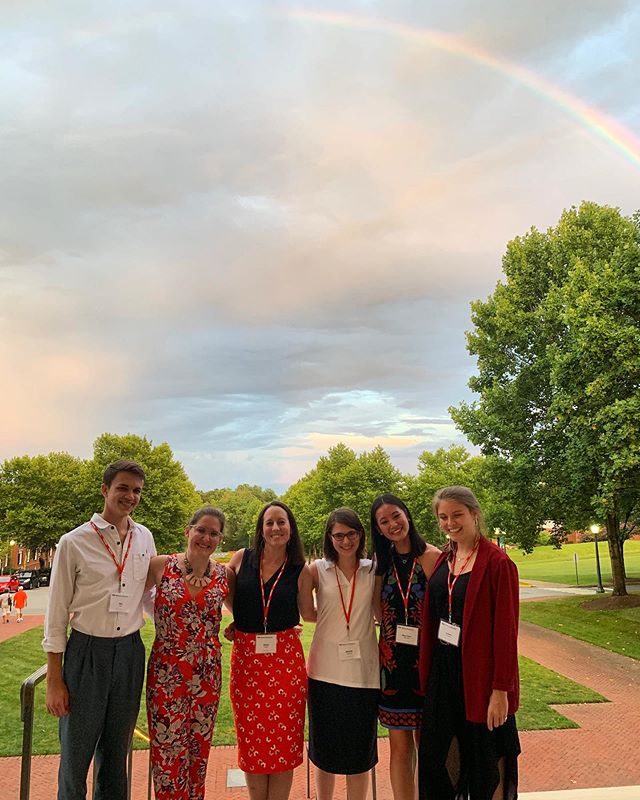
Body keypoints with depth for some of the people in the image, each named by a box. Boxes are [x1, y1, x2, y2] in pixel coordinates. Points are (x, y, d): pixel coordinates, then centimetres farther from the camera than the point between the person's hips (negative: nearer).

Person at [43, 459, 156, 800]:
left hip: (130, 652, 4)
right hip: (87, 652, -4)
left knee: (117, 752, 17)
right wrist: (54, 681, -6)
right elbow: (56, 614, -6)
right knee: (75, 755, 8)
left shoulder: (145, 538, 4)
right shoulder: (74, 542, -9)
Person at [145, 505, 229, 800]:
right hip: (166, 673, -2)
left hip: (206, 676, 2)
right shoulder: (161, 566, -7)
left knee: (198, 751, 15)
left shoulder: (223, 575, 0)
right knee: (168, 752, 4)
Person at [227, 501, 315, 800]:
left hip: (286, 659, 0)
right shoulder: (241, 559, 0)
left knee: (284, 740, 5)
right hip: (245, 657, 1)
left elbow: (308, 613, 9)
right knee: (252, 741, 9)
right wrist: (233, 622, 0)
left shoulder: (300, 570, -1)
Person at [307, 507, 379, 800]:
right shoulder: (318, 570, -1)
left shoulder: (373, 570, 2)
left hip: (363, 672, 1)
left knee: (359, 753, 12)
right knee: (325, 751, 14)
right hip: (325, 671, 0)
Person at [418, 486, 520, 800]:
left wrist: (501, 690, -16)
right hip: (442, 671, 6)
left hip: (479, 674, -6)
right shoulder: (443, 560, 5)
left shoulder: (497, 563, -15)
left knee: (484, 766, 9)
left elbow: (506, 631, -15)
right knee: (434, 757, 13)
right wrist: (427, 672, 9)